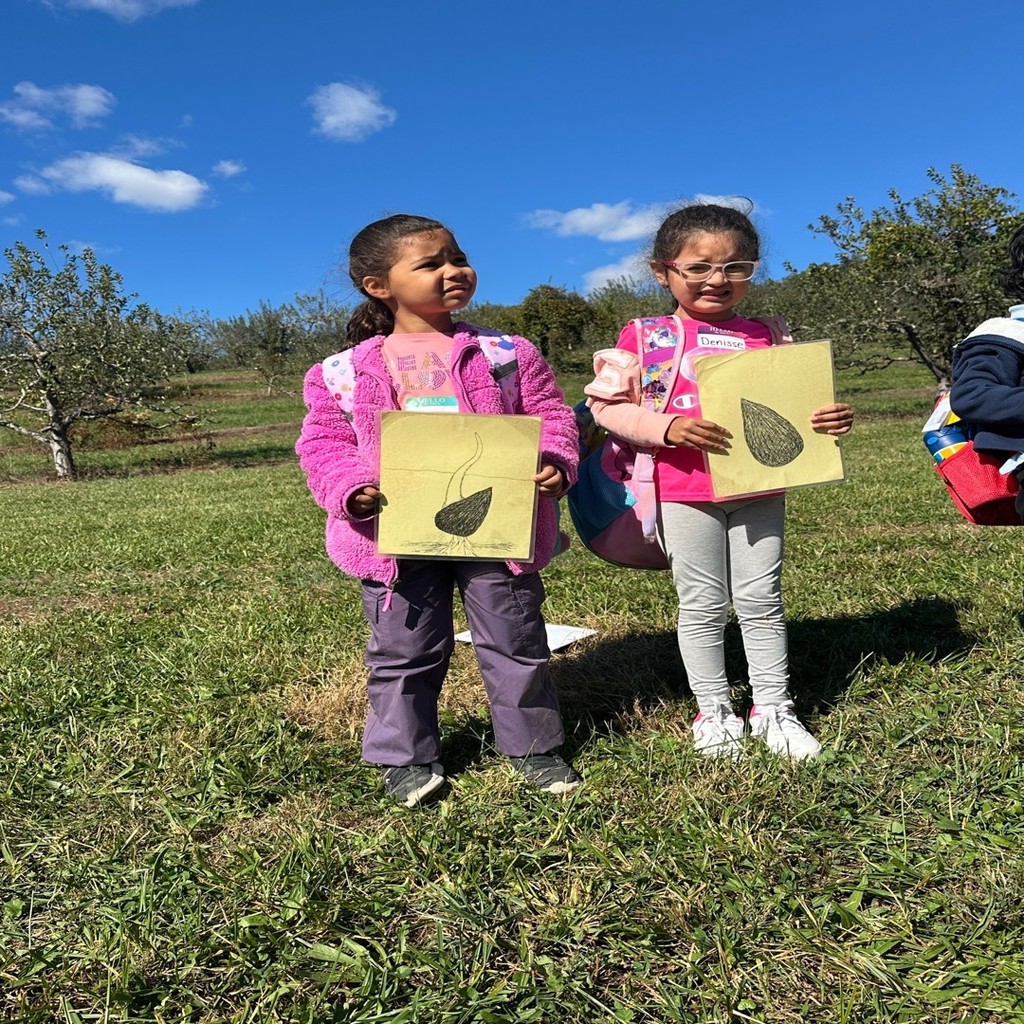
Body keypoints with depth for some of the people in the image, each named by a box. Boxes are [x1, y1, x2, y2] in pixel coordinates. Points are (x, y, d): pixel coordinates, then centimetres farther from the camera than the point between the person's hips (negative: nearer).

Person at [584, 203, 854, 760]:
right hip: (685, 490, -3)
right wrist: (666, 427, -19)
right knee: (703, 604, 7)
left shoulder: (763, 337, 9)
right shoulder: (645, 336, -2)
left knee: (761, 599, 11)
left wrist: (829, 418, -9)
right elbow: (607, 404, -5)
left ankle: (772, 707, 27)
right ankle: (713, 712, 23)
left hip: (759, 488, 3)